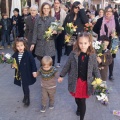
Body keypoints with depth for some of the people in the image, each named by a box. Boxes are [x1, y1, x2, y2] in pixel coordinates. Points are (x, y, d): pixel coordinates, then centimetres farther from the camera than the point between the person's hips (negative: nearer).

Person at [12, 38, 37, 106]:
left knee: (26, 87, 1)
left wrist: (34, 71, -15)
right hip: (19, 74, 5)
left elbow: (33, 62, -12)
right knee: (24, 86, 20)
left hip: (27, 74, -5)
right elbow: (13, 63, 9)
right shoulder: (15, 55, -4)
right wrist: (13, 66, -13)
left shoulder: (28, 54, -17)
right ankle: (26, 97, 44)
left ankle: (27, 100, 19)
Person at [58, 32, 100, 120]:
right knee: (77, 98, 21)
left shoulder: (92, 55, -10)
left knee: (83, 101, 5)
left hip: (86, 82, -1)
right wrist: (61, 76, 9)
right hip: (75, 81, 1)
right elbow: (67, 66, 1)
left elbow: (95, 69, 0)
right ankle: (79, 107, 55)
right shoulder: (73, 54, -12)